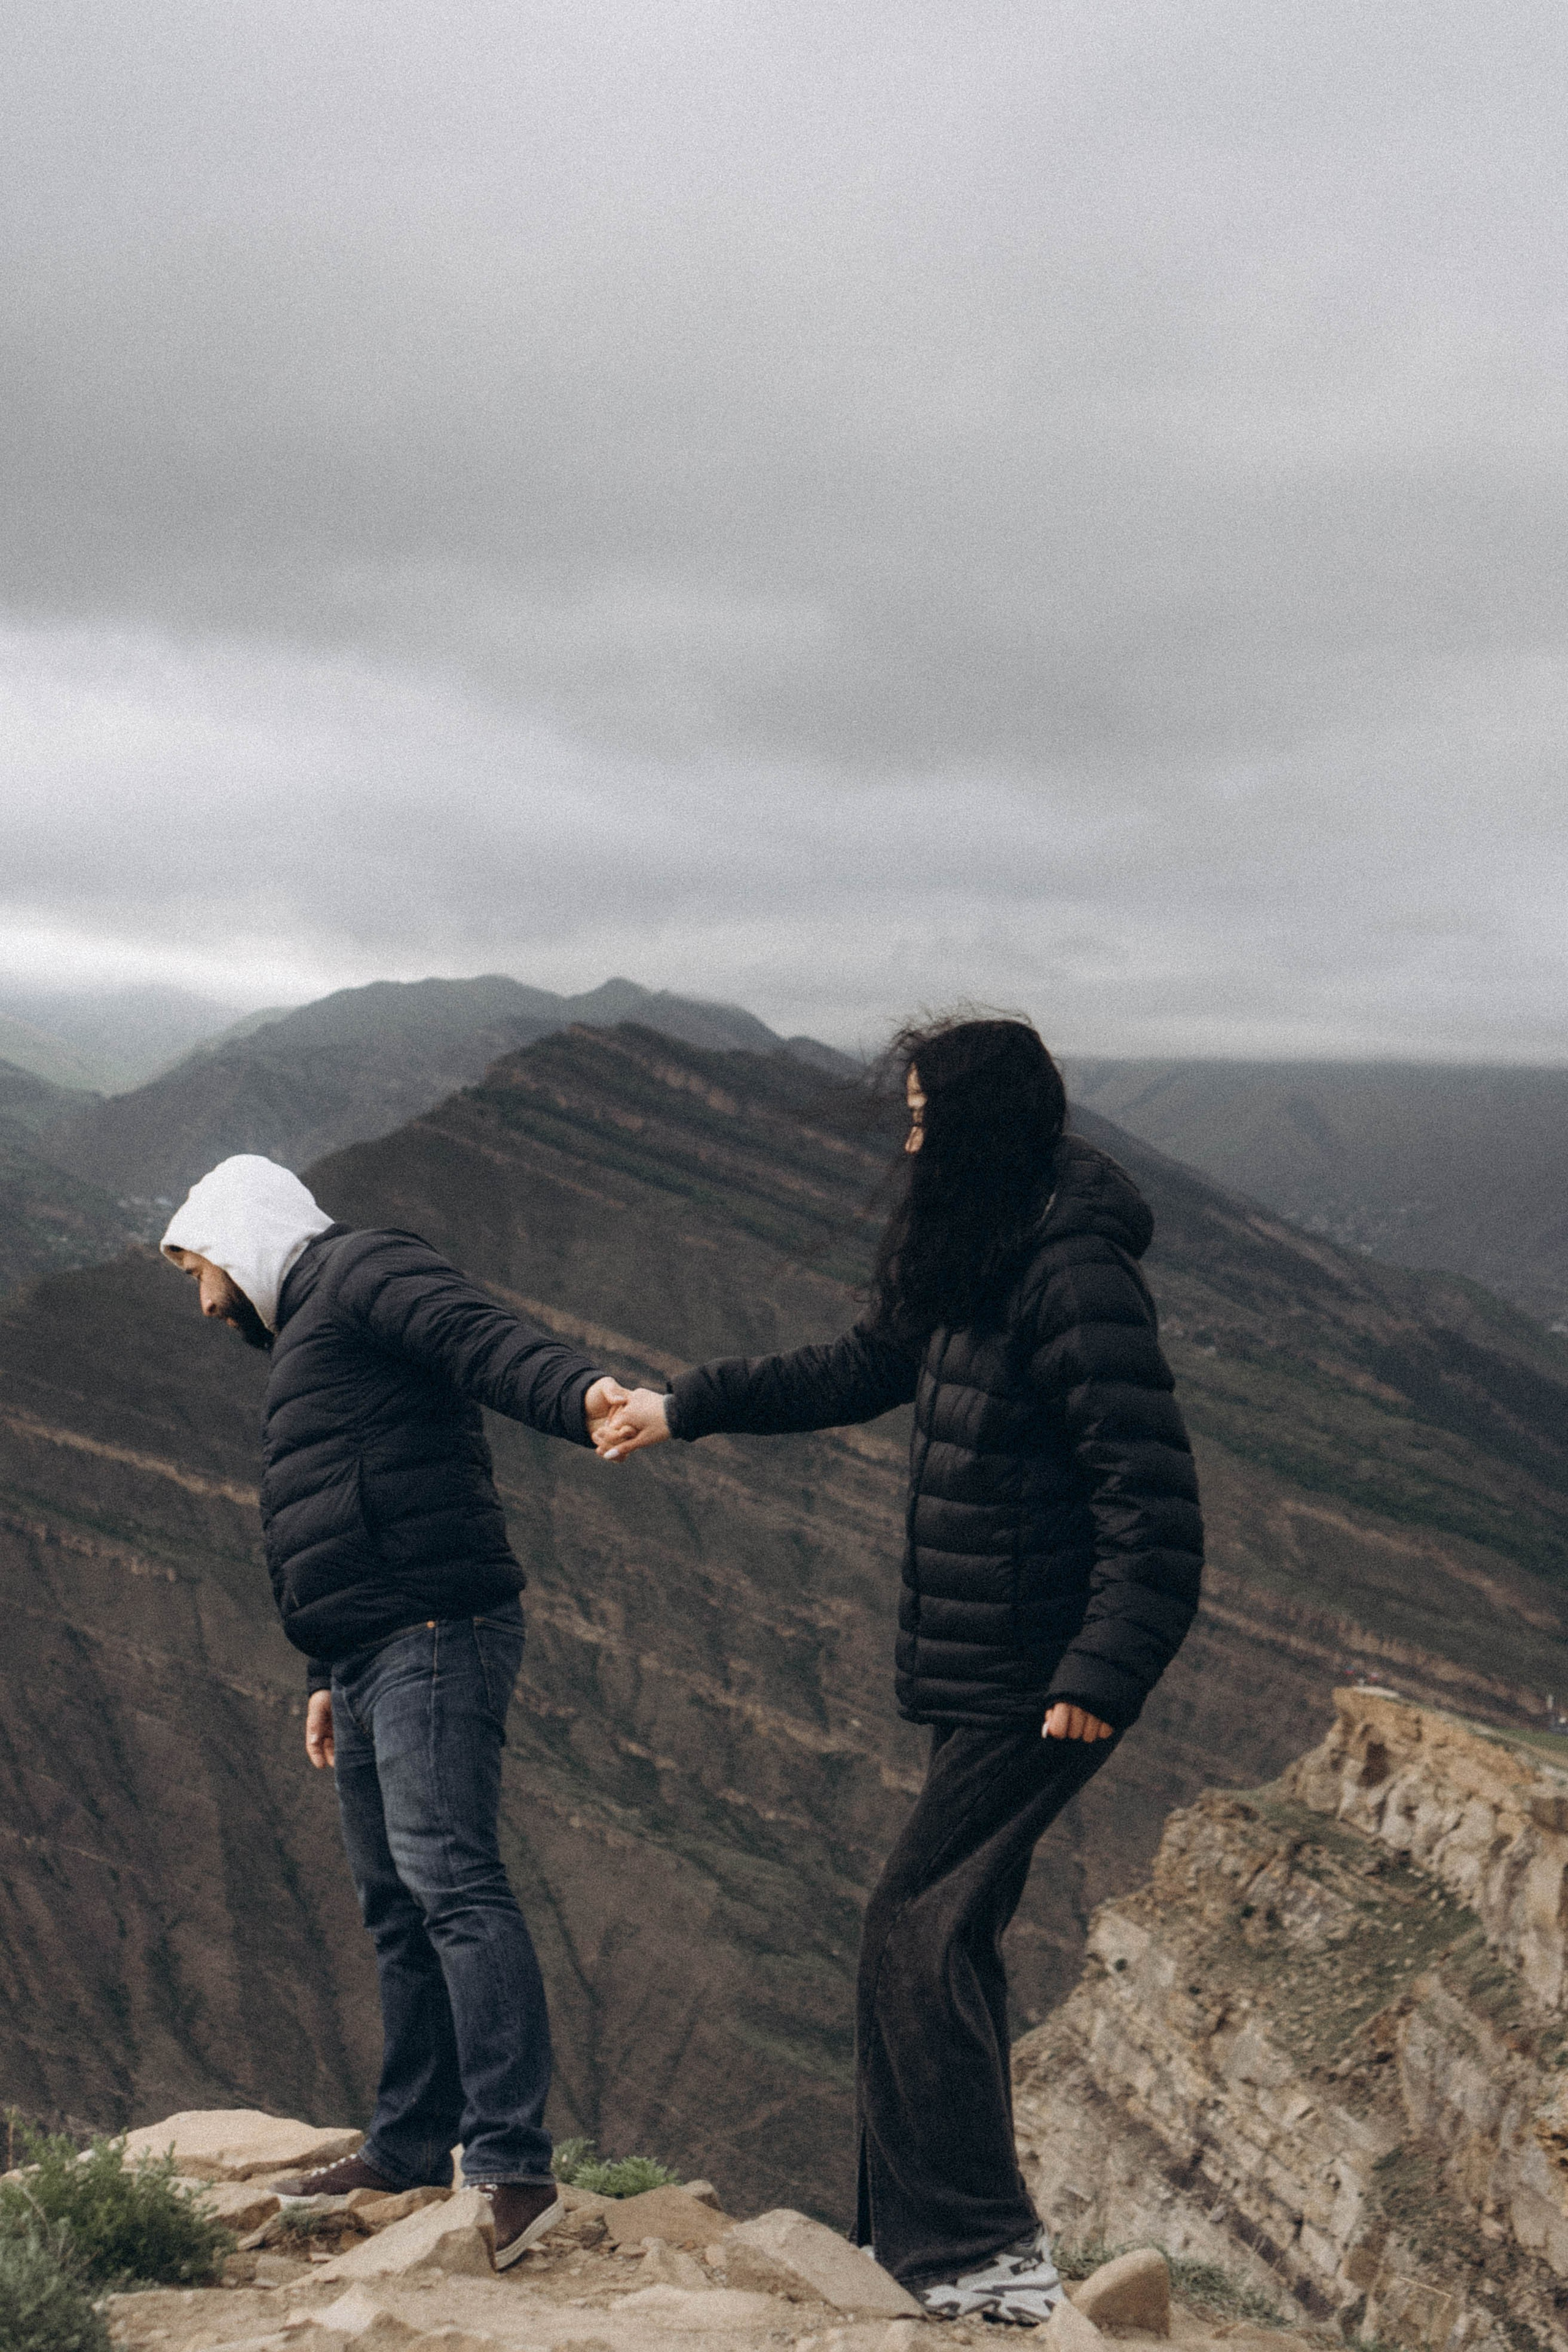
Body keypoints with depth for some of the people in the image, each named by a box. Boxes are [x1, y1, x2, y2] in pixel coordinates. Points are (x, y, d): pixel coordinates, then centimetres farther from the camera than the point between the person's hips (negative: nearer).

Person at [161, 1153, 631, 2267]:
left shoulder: (363, 1272, -2)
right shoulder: (307, 1334, 28)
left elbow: (483, 1336, -22)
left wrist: (578, 1391, -42)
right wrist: (334, 1677, 30)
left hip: (432, 1642, -11)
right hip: (372, 1661, 11)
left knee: (450, 1877, -19)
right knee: (397, 1909, 15)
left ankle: (514, 2164, -24)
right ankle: (412, 2145, 25)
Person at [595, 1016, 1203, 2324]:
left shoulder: (1078, 1278, -19)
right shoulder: (979, 1261, 12)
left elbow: (1154, 1498, -23)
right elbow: (861, 1372, 26)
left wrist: (1103, 1674, -28)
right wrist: (685, 1409, 29)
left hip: (1037, 1679, -10)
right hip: (984, 1670, 10)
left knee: (922, 1932, -8)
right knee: (951, 1933, 15)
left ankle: (990, 2260, -4)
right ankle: (945, 2237, 26)